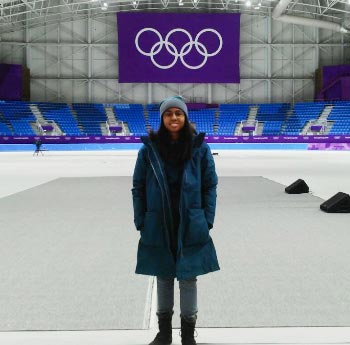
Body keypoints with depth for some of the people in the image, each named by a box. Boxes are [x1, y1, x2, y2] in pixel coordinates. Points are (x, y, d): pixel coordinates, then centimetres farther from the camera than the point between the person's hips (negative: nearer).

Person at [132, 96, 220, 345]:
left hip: (191, 226, -1)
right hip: (158, 227, 1)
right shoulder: (149, 149, -3)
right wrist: (141, 222, -2)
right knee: (163, 278, 13)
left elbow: (210, 186, 1)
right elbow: (138, 188, 2)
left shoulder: (200, 148, -4)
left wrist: (207, 220, -4)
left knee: (189, 278, 8)